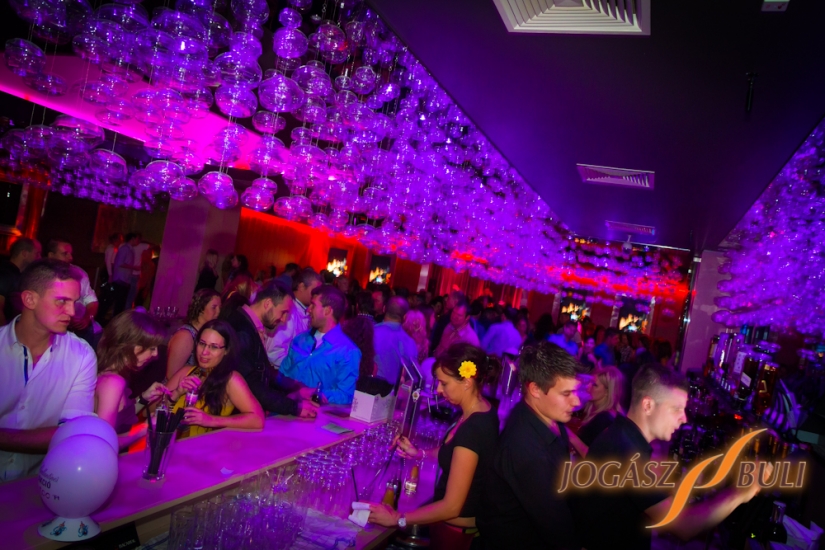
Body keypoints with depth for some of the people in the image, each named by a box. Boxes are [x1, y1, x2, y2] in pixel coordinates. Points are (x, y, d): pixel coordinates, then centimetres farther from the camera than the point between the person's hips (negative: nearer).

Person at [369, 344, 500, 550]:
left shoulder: (473, 429, -31)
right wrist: (419, 454, 8)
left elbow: (452, 506, -27)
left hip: (455, 527, -8)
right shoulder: (483, 411, -5)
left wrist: (397, 518, -20)